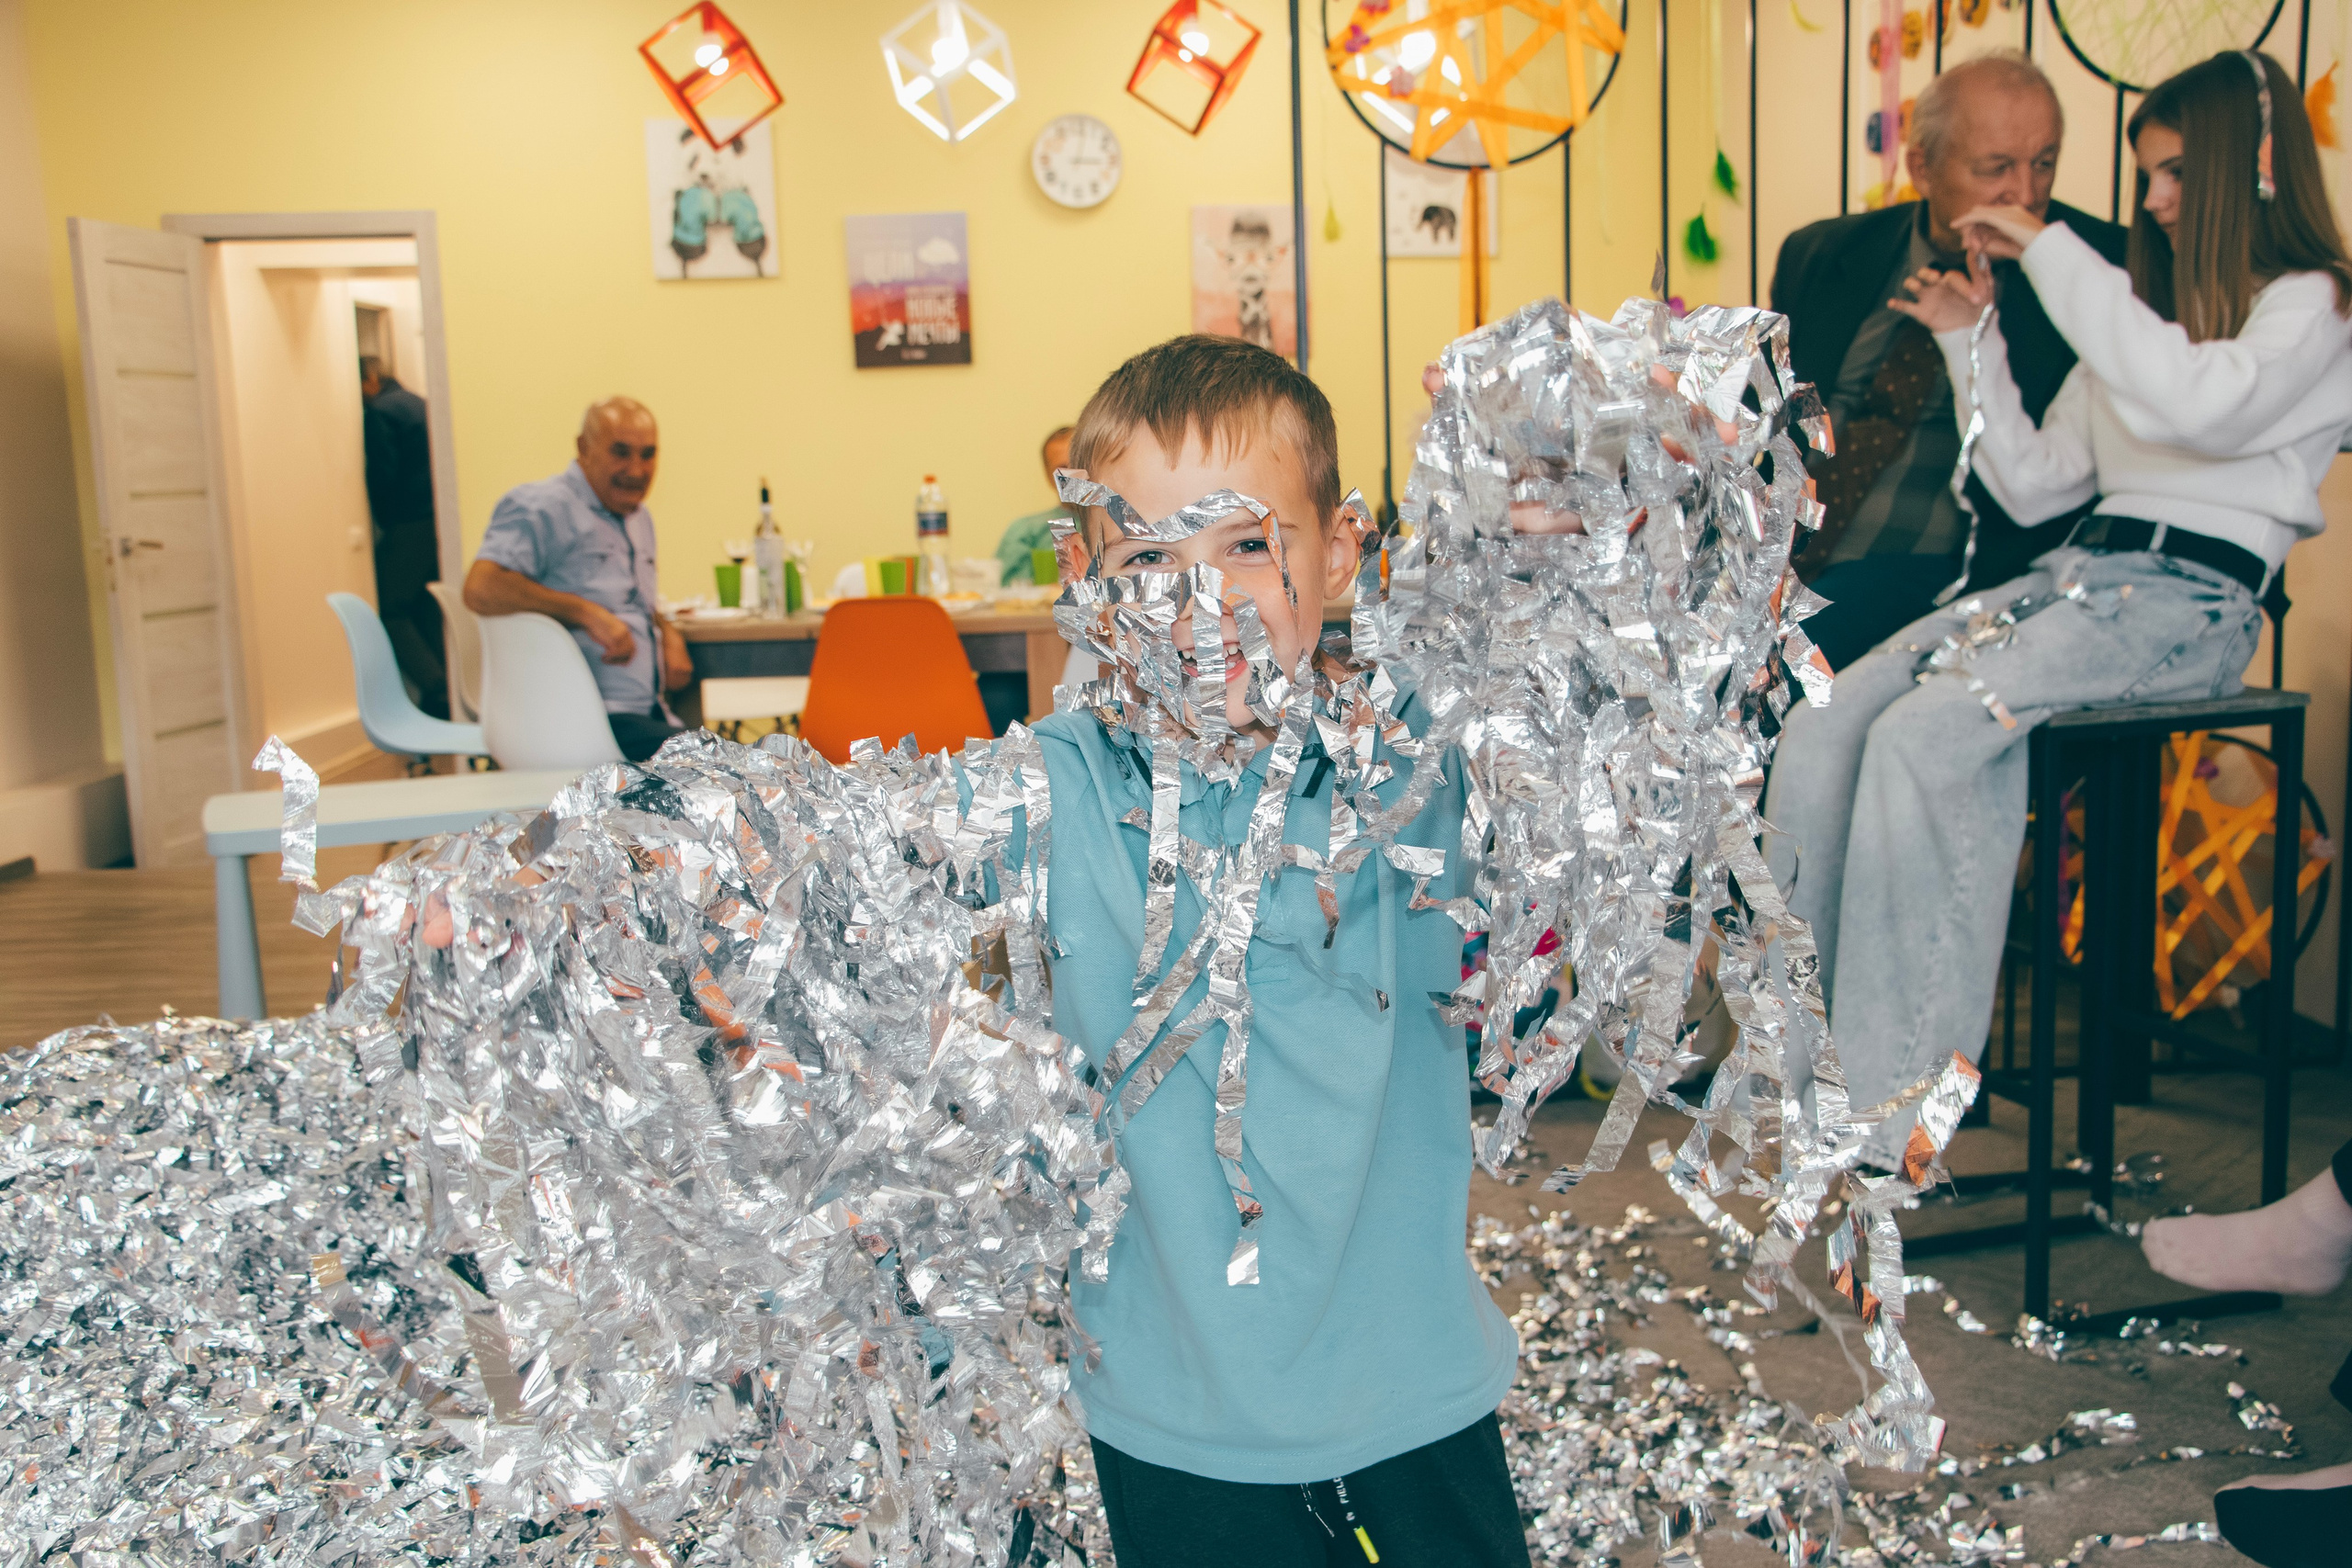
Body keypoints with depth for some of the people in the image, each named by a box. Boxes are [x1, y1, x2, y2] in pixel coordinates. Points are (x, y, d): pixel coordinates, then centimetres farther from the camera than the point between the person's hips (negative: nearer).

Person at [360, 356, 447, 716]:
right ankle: (445, 693, 10)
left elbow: (382, 474, -14)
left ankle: (436, 690, -14)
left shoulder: (378, 412, -8)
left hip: (406, 525, -8)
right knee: (427, 611, 12)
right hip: (434, 521, 8)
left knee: (392, 611, -3)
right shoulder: (419, 404, 17)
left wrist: (382, 516, 3)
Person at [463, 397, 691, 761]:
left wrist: (670, 634, 13)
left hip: (649, 714, 9)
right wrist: (587, 614, -21)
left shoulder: (639, 518, 23)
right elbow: (481, 590, -20)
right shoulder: (541, 508, -5)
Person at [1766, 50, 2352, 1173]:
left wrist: (2051, 253, -15)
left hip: (2188, 599, -7)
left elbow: (2193, 403, -21)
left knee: (1925, 735, -32)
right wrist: (1973, 343, 14)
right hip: (2075, 572, 7)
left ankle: (1883, 1116, -27)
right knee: (1823, 727, -17)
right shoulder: (2147, 308, 27)